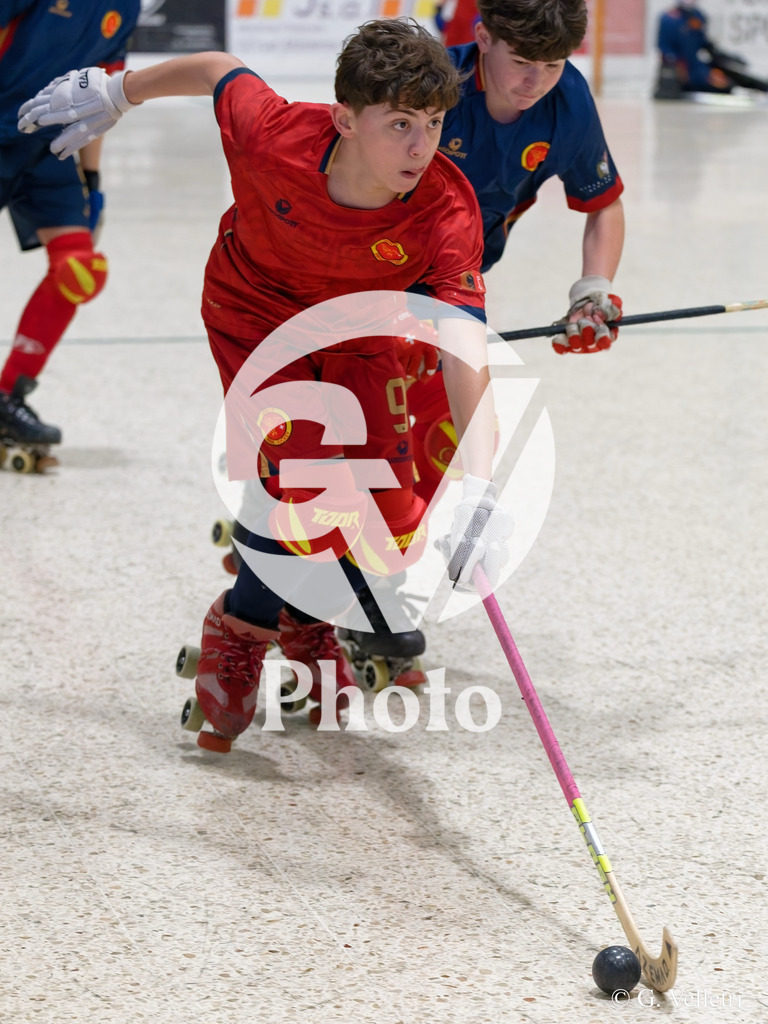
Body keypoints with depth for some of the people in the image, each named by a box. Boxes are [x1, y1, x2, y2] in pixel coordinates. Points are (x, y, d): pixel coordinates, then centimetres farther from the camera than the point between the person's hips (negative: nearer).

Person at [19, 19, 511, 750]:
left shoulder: (447, 213, -35)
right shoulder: (276, 134, -35)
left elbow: (466, 352, -46)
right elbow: (218, 72, -12)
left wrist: (478, 486, -60)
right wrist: (113, 94, 5)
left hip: (359, 335, 2)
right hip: (254, 312, -2)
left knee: (388, 531, -4)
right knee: (311, 499, -22)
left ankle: (306, 622, 31)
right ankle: (239, 633, 8)